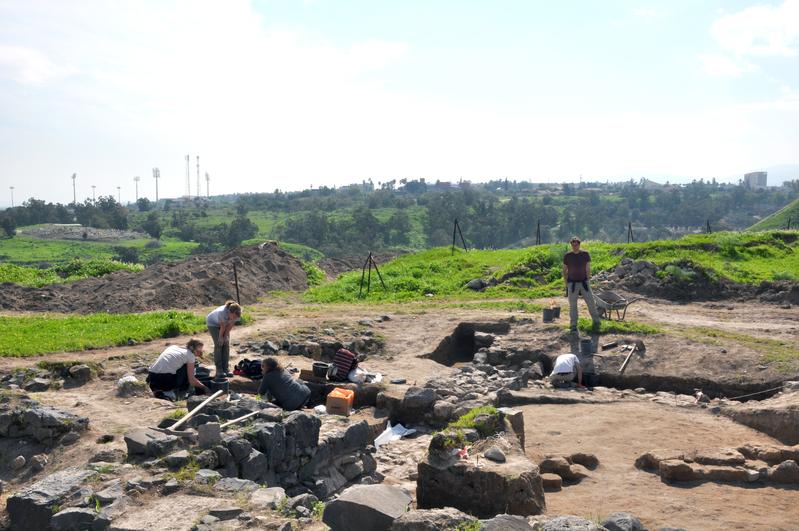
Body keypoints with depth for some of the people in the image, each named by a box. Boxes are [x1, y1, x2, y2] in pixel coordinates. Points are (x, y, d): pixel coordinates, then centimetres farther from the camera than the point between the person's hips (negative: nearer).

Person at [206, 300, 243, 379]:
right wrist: (220, 337, -16)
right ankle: (219, 370, -9)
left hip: (224, 323, 5)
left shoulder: (237, 314, -30)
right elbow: (222, 327, -28)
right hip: (212, 323, -5)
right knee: (219, 344, -12)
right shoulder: (222, 312, -44)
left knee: (226, 344, -3)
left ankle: (226, 369, 2)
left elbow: (231, 325, -14)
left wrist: (226, 335, -9)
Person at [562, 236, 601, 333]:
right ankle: (573, 325, 10)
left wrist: (587, 281, -1)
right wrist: (566, 284, -1)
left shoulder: (585, 254, -5)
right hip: (572, 283, -1)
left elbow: (588, 269, 1)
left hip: (584, 282, 1)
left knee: (591, 302, 1)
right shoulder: (567, 256, -7)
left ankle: (596, 321, 19)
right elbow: (564, 270, 1)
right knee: (572, 305, 1)